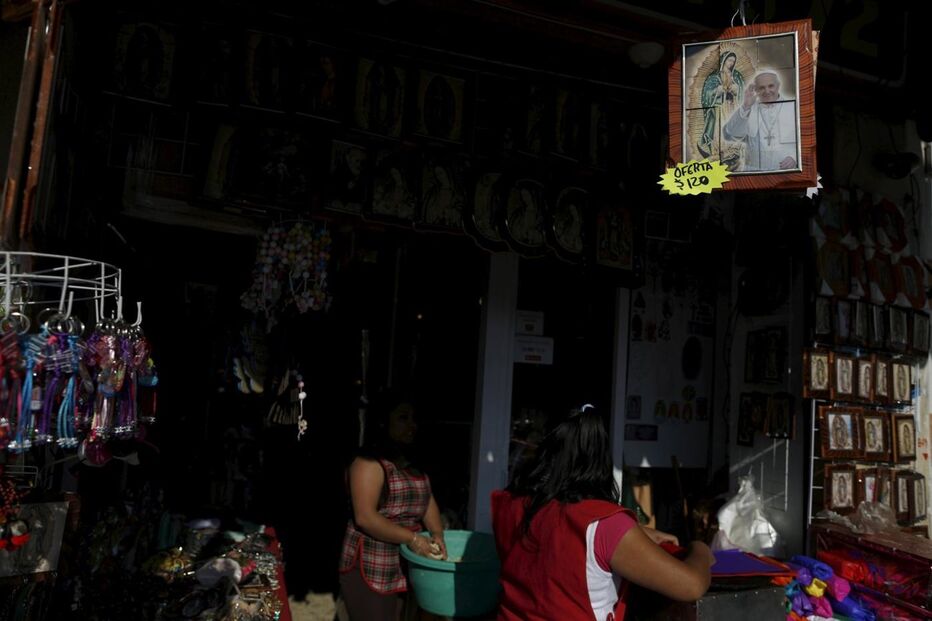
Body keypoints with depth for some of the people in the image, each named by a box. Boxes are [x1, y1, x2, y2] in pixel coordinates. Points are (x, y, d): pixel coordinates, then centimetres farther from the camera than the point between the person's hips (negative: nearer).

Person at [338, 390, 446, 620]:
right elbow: (365, 518, -23)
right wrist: (411, 538, -23)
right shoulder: (369, 463, -16)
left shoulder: (412, 463, 12)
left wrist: (437, 534, -8)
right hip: (371, 567, -8)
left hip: (405, 563, 8)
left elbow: (427, 500, 10)